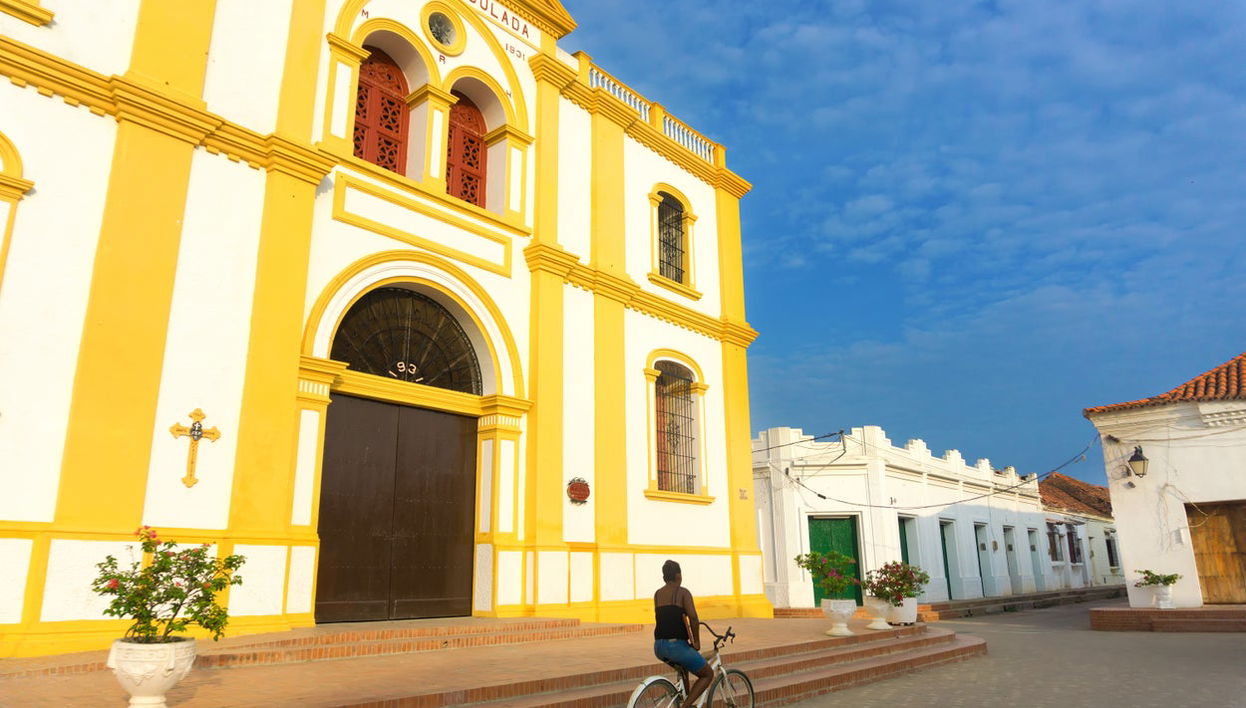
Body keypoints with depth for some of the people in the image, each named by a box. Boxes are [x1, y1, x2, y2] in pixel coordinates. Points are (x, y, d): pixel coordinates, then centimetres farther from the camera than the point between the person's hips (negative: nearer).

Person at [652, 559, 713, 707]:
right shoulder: (682, 592, -4)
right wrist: (696, 642, -4)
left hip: (658, 647, 6)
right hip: (676, 645, -6)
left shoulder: (657, 594, 14)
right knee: (708, 674, 13)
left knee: (683, 668, 35)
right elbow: (693, 617, -16)